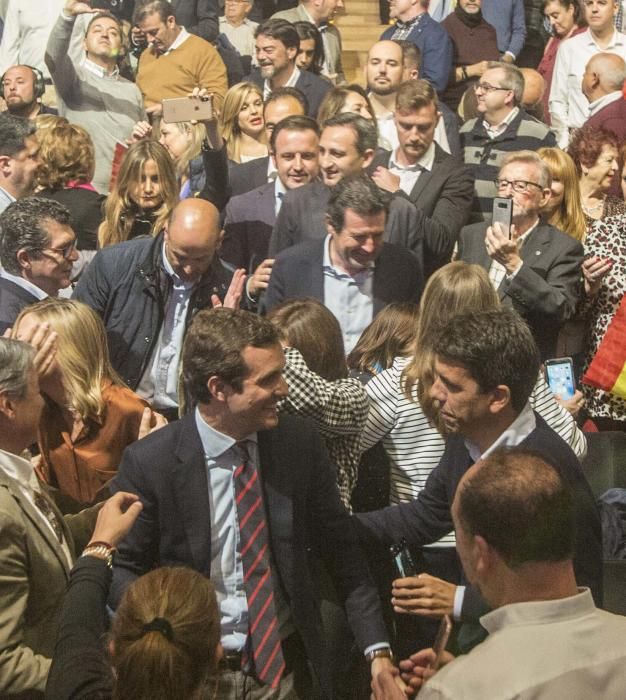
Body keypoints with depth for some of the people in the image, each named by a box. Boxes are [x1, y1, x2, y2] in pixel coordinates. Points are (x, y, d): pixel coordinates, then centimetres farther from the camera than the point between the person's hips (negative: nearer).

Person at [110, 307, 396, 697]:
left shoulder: (300, 443, -7)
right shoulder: (150, 463, -15)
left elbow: (343, 554, 0)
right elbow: (123, 569, -4)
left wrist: (378, 650, -6)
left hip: (286, 667, 2)